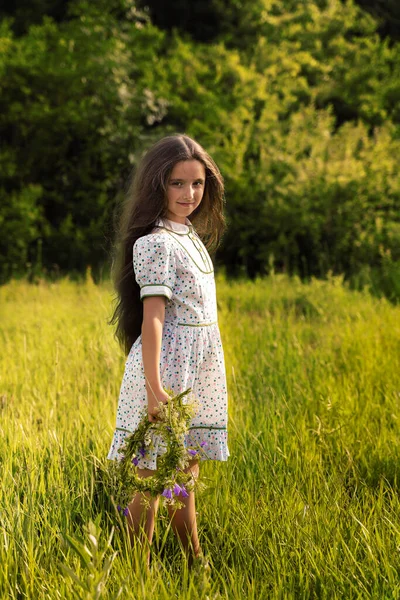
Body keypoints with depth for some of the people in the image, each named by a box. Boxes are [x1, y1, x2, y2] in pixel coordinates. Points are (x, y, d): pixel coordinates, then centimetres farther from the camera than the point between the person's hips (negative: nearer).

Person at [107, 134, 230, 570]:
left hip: (199, 372, 9)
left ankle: (196, 566, 26)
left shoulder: (190, 235, 14)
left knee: (185, 477, 17)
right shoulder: (154, 242, -13)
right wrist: (154, 387, -25)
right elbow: (152, 318, -20)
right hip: (167, 369, -9)